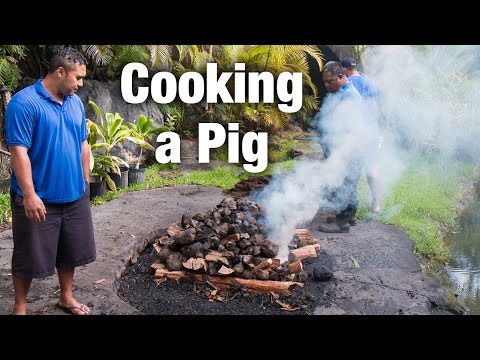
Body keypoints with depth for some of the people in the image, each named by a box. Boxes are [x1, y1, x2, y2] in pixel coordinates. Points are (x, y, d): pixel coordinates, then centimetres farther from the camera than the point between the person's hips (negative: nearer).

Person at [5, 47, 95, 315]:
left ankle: (67, 297, 36)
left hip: (74, 195, 6)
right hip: (39, 198, -6)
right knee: (30, 256, 8)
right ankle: (20, 307, 27)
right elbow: (19, 151, -19)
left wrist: (85, 181, 14)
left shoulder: (76, 102, 6)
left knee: (70, 251, 18)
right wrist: (29, 194, -22)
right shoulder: (24, 102, -15)